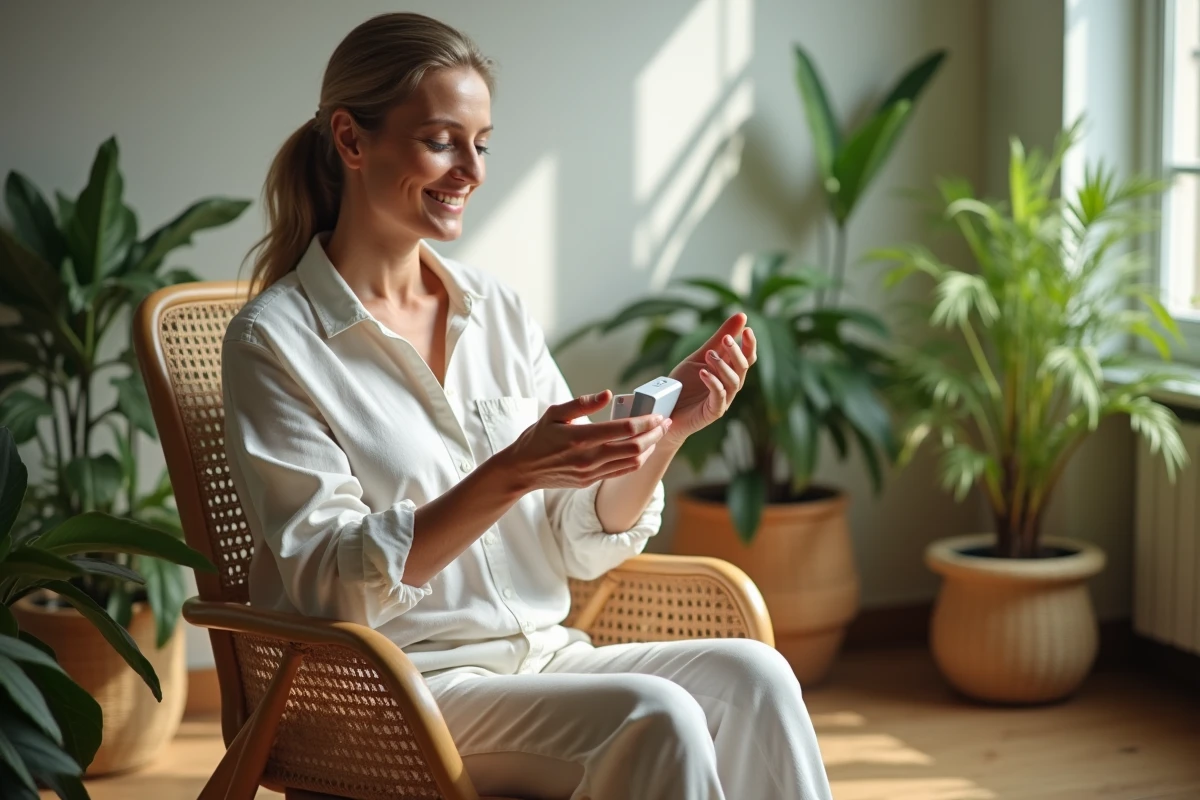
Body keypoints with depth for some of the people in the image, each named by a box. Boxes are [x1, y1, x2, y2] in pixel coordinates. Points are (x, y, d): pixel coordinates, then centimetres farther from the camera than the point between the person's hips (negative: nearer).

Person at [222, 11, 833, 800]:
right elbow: (333, 582, -14)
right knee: (656, 720, -30)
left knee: (751, 674, -23)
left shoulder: (497, 310, 10)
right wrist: (509, 475, -26)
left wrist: (669, 429, -9)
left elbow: (584, 543, 9)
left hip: (545, 655, 5)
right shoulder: (274, 339, -5)